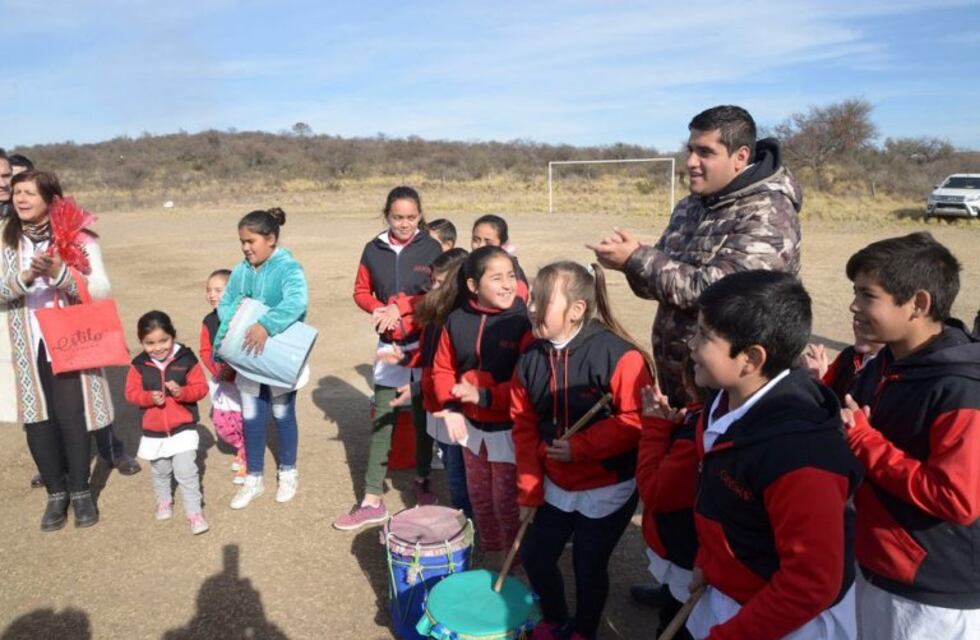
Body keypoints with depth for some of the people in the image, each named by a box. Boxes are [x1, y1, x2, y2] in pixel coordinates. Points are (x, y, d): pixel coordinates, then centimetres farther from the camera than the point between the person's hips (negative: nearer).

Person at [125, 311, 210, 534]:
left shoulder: (187, 359, -13)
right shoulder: (139, 365, -7)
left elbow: (201, 388, -9)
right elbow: (132, 393, -3)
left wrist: (182, 392, -28)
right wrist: (150, 397, -23)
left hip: (183, 428, -3)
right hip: (153, 431, 3)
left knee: (186, 472, -4)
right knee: (160, 472, 23)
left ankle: (194, 511, 9)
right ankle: (163, 501, 46)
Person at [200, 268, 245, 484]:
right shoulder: (209, 321, 2)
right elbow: (205, 351, 3)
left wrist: (232, 369, -24)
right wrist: (216, 369, -13)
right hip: (221, 381, 6)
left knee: (244, 423, 2)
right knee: (222, 425, 12)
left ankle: (247, 462, 22)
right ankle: (242, 449, 39)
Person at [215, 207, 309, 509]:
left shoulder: (288, 268, -17)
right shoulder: (240, 271, 1)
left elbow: (296, 302, -33)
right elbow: (224, 304, 5)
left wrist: (266, 326, -46)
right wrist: (230, 323, -18)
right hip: (248, 358, 5)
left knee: (283, 415, 12)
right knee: (251, 418, 10)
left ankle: (288, 473, 32)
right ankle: (254, 479, 26)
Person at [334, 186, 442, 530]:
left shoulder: (431, 249, -5)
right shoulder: (374, 249, 2)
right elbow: (361, 292, 9)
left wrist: (400, 307, -15)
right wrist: (380, 310, -11)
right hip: (390, 345, 2)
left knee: (423, 415, 11)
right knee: (382, 419, 1)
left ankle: (423, 481, 31)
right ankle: (372, 500, 6)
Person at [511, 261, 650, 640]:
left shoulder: (618, 355, -23)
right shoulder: (531, 357, -6)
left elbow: (637, 421, -23)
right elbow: (524, 426, 0)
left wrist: (580, 447, -23)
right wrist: (528, 489, -1)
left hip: (608, 489, -5)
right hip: (555, 485, 5)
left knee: (588, 566, 10)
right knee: (535, 556, 12)